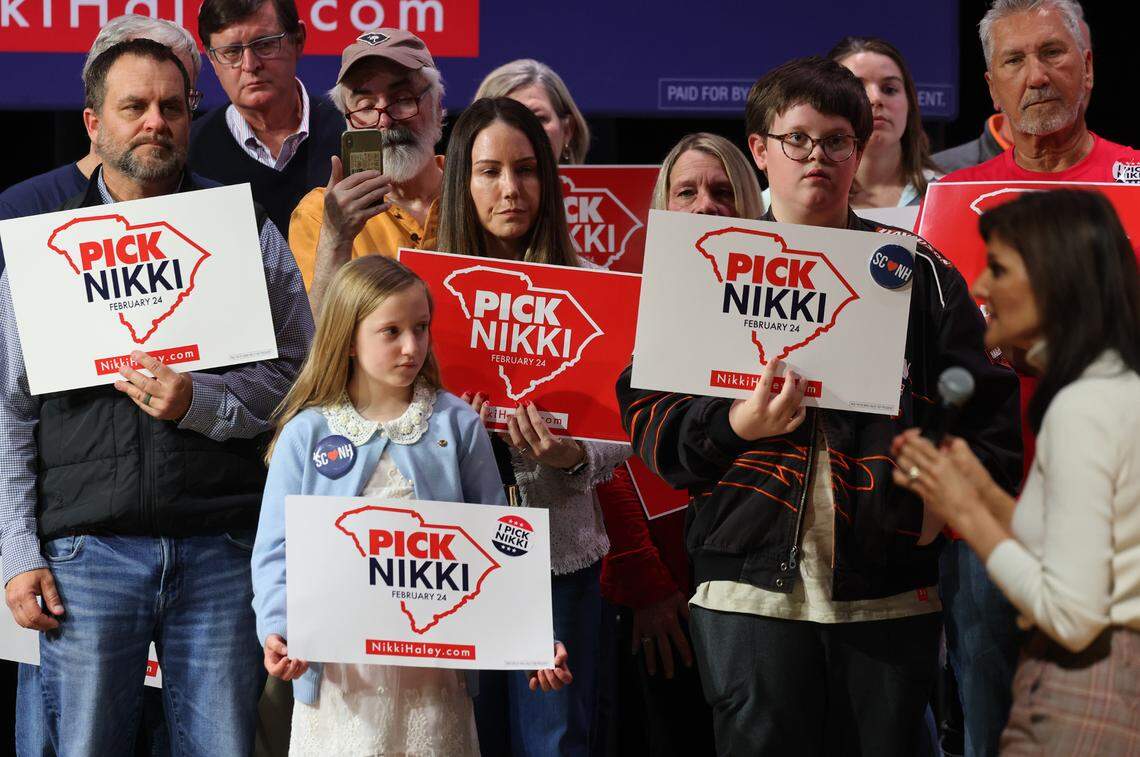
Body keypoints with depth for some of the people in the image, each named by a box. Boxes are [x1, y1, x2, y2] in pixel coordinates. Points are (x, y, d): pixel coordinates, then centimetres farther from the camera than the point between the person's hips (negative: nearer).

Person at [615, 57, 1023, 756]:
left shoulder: (921, 273, 11)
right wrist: (732, 426, -14)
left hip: (892, 588, 1)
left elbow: (988, 411, 10)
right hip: (753, 584, -1)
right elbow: (646, 413, 3)